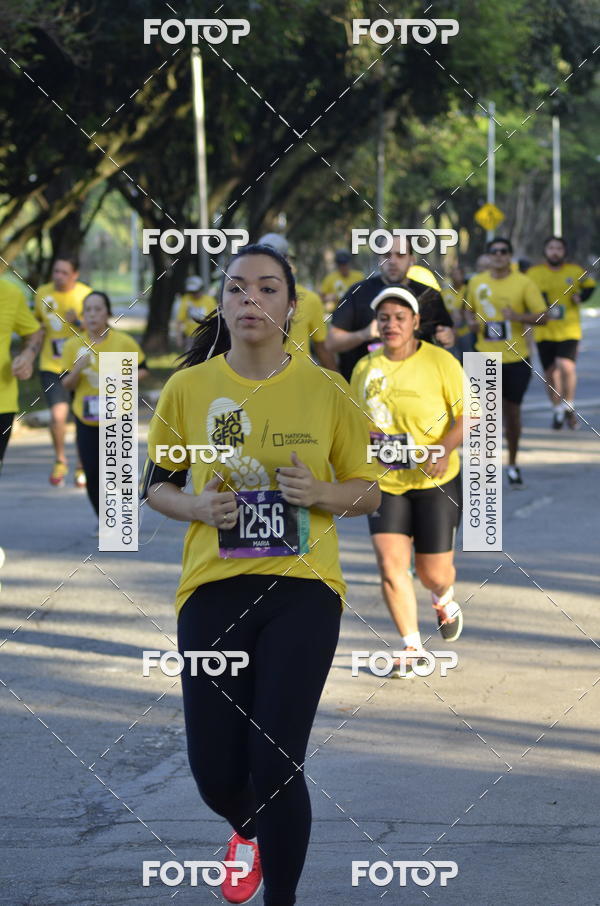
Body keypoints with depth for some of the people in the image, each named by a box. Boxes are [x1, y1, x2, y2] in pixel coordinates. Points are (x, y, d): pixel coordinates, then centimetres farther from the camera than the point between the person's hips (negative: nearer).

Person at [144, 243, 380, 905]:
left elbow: (369, 492, 9)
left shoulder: (326, 392, 0)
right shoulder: (186, 389, 1)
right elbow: (156, 484, 13)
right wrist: (197, 507, -8)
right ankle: (250, 832, 40)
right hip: (214, 586, 1)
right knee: (215, 774, 2)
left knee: (276, 768, -9)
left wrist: (321, 493, -12)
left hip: (302, 587, -1)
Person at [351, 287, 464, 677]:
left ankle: (445, 600, 40)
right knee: (390, 564, -10)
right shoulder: (365, 369, 4)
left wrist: (445, 448, -24)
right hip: (385, 483, 3)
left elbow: (468, 414, -9)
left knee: (434, 572, 1)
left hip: (435, 481, -3)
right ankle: (412, 648, 6)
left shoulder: (440, 362, -8)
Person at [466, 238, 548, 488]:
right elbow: (469, 309, 21)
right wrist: (472, 321, -2)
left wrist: (518, 316, -24)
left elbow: (542, 316, -6)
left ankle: (512, 463, 23)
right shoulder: (476, 282, 4)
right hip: (485, 355, 1)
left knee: (512, 410, 8)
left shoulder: (523, 283, -5)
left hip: (516, 357, -1)